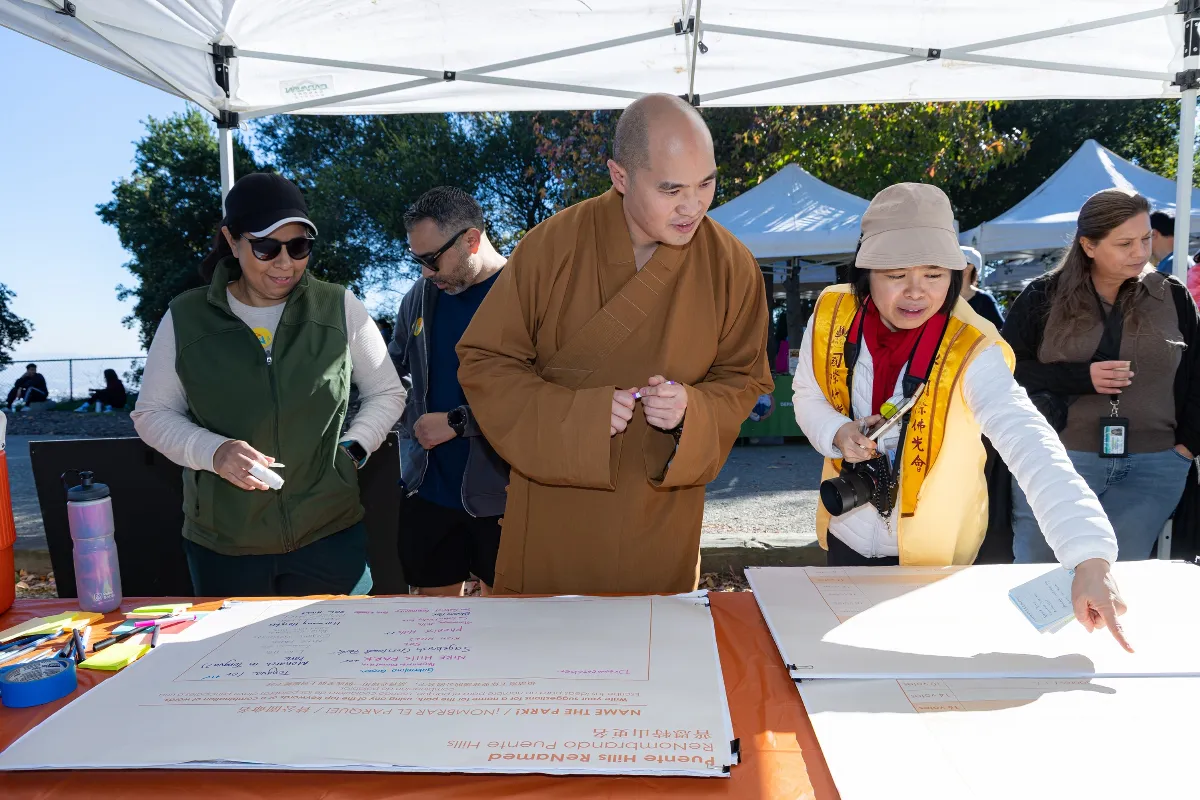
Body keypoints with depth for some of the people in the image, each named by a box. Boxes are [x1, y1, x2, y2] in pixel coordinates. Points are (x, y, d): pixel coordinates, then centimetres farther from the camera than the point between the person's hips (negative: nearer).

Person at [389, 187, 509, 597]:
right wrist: (414, 418, 4)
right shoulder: (420, 296, 8)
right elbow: (394, 369, 21)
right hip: (429, 487, 5)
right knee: (433, 600, 16)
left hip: (500, 491, -5)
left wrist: (458, 422, -15)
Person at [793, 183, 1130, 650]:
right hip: (846, 536, 3)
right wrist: (837, 433, -20)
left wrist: (1090, 561, -49)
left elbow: (1033, 450, -37)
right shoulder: (831, 316, -15)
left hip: (931, 556, -3)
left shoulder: (971, 352, -25)